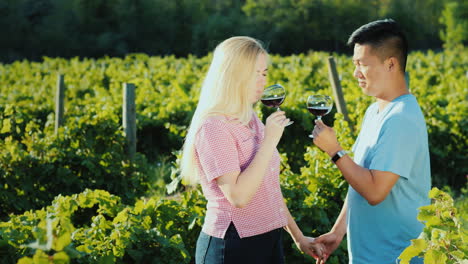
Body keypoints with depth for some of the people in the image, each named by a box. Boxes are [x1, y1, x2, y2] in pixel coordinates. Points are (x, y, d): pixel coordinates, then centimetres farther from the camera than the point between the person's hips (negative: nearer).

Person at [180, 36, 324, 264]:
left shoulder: (252, 121, 9)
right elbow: (238, 196, -25)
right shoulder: (214, 128, -16)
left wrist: (298, 236, 19)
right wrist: (269, 141, -23)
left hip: (269, 242, 8)